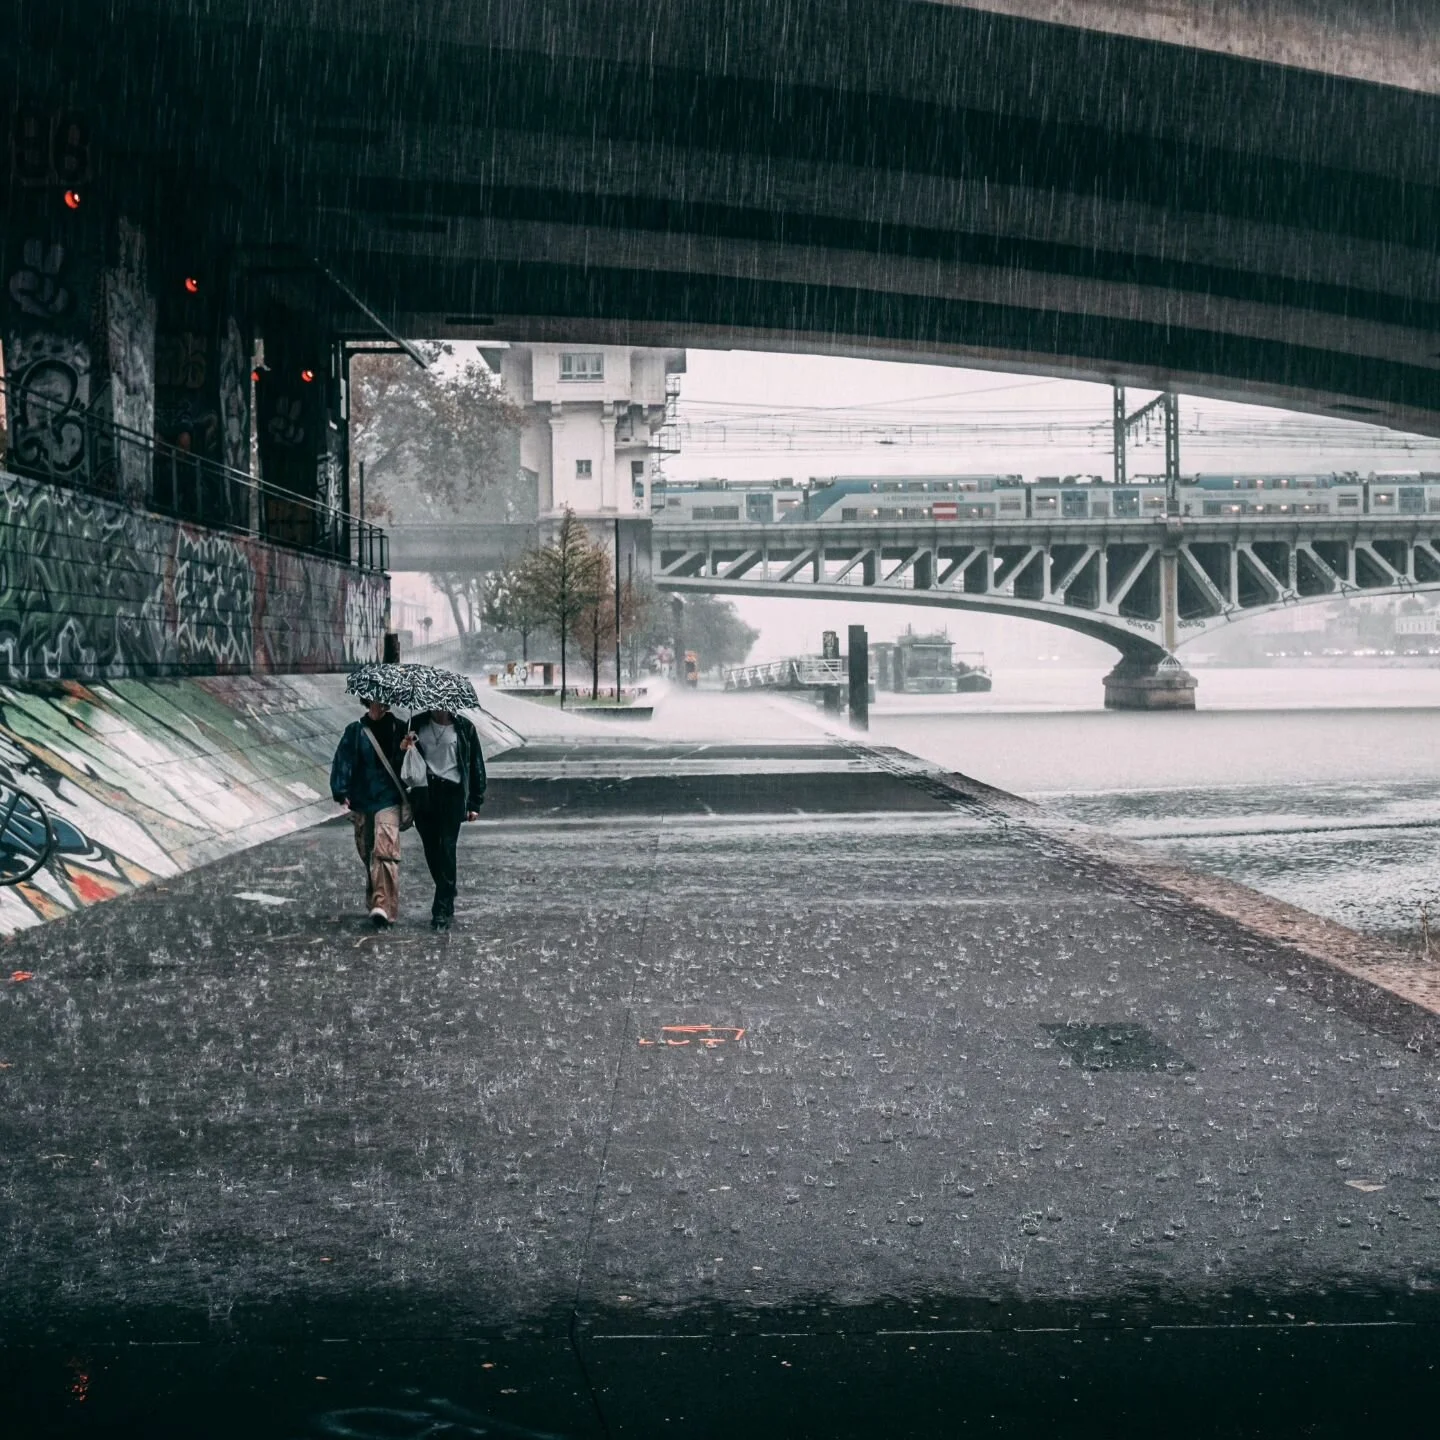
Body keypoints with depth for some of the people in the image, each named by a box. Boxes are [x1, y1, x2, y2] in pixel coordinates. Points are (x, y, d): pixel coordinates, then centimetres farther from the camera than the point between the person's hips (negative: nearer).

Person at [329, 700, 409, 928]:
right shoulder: (355, 731, 4)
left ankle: (383, 905, -22)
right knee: (367, 853, 10)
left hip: (389, 800, -2)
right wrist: (342, 792, -11)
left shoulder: (399, 731, 4)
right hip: (361, 802, 2)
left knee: (385, 850, -17)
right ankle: (377, 904, 23)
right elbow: (342, 761, -2)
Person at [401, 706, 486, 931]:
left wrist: (475, 803, 1)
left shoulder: (464, 728, 1)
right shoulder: (417, 725, 8)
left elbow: (475, 765, 4)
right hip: (424, 794, 4)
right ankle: (447, 899, 24)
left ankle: (442, 910, -8)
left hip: (452, 794, -3)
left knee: (446, 849, -9)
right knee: (431, 850, 7)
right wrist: (403, 749, -9)